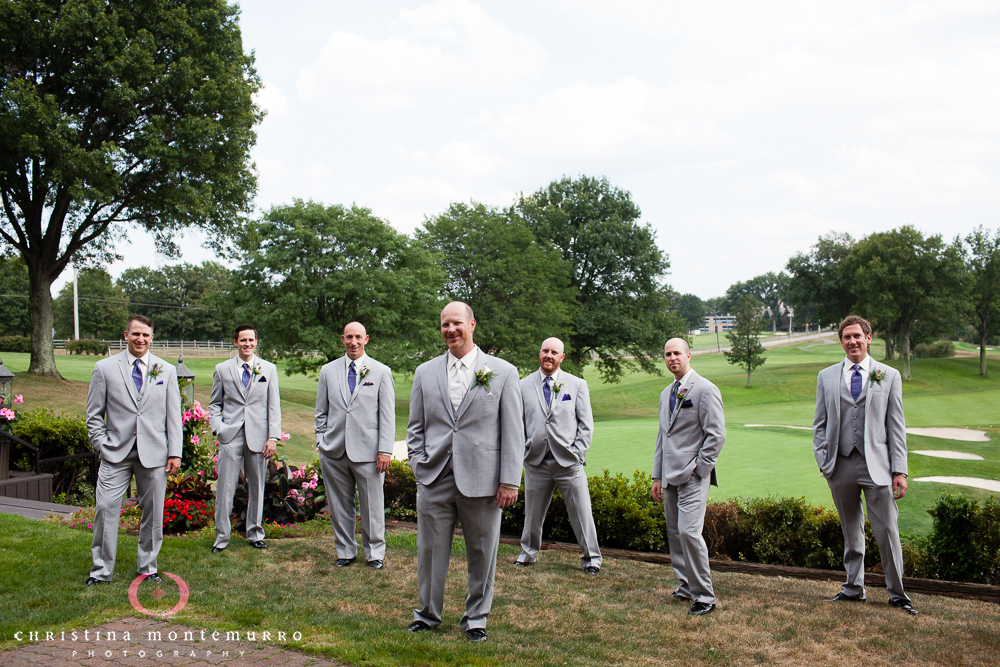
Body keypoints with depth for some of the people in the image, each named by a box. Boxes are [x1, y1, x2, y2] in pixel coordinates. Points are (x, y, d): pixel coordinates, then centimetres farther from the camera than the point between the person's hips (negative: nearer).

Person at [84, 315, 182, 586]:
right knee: (105, 508, -4)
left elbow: (174, 415, 7)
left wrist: (175, 452, 1)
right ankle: (101, 570, 11)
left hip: (154, 453, 1)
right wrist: (103, 446, -2)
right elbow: (94, 414, 7)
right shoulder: (105, 368, 4)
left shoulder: (166, 370, 8)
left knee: (153, 512, 6)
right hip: (116, 453, -1)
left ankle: (148, 567, 21)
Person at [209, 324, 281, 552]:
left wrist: (273, 437, -4)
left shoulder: (269, 369, 7)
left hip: (258, 437, 0)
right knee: (225, 489, -1)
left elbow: (274, 406, 4)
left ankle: (255, 534, 22)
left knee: (257, 488, 9)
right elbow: (214, 404, 13)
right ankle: (221, 537, 11)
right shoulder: (222, 369, 8)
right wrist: (218, 428, -5)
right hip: (231, 438, 0)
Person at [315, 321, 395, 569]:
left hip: (367, 451, -2)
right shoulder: (328, 371, 11)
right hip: (334, 452, 3)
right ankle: (345, 551, 25)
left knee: (372, 506, 4)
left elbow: (387, 415, 0)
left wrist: (385, 450, -6)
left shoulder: (381, 372, 3)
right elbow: (321, 412, 15)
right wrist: (321, 442, 6)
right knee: (339, 506, 9)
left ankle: (375, 553, 21)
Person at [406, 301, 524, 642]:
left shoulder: (503, 372, 1)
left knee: (482, 554, 9)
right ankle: (427, 614, 29)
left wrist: (510, 481, -6)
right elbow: (415, 428, 14)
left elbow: (513, 431, -1)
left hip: (481, 481, -2)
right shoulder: (425, 373, 10)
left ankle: (476, 619, 27)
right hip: (434, 481, 2)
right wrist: (419, 468, 3)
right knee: (430, 551, 10)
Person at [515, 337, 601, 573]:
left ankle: (591, 557, 17)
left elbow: (586, 424, 4)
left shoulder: (577, 385, 5)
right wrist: (523, 452, 3)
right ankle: (528, 552, 32)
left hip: (568, 462, -1)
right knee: (532, 512, 12)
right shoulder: (524, 385, 7)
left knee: (581, 512, 2)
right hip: (535, 462, 1)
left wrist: (577, 453, -4)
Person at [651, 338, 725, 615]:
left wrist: (697, 469, -14)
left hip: (693, 476, -8)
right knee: (674, 533, 11)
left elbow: (716, 435, -11)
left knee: (689, 531, -16)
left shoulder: (705, 389, -6)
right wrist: (657, 476, 19)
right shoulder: (666, 394, 18)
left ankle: (704, 596, -7)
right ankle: (686, 585, 24)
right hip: (670, 477, 8)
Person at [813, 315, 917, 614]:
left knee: (887, 531, -1)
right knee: (851, 531, 12)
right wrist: (823, 461, 1)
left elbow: (897, 427, 3)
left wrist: (900, 470, -3)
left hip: (876, 465, -2)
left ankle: (897, 594, 14)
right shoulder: (826, 376, 10)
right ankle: (853, 588, 25)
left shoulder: (889, 376, 6)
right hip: (840, 465, 2)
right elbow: (820, 425, 12)